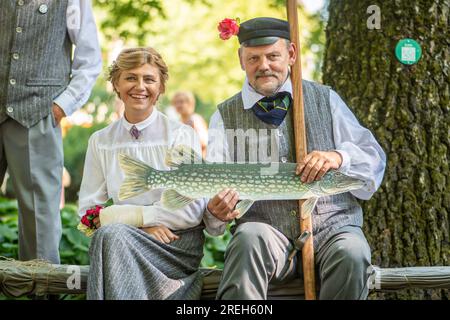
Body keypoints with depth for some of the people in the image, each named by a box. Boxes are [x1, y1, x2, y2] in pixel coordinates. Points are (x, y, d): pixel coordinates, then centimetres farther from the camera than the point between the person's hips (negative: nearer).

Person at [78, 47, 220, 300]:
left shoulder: (181, 135, 0)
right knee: (109, 233, -32)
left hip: (180, 243, -3)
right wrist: (145, 223, -11)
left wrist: (133, 216, -10)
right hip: (118, 243, 3)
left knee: (111, 235, -31)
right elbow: (88, 210, 4)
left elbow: (193, 211, -7)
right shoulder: (100, 142, 11)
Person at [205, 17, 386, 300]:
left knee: (351, 255, -32)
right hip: (266, 227, -1)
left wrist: (339, 156, -12)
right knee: (249, 239, -35)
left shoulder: (325, 99, 12)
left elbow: (374, 157, 11)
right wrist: (217, 210, -22)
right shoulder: (225, 116, 11)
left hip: (332, 225, 1)